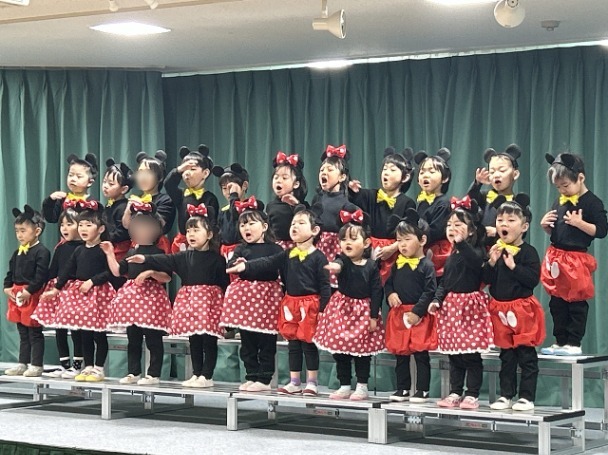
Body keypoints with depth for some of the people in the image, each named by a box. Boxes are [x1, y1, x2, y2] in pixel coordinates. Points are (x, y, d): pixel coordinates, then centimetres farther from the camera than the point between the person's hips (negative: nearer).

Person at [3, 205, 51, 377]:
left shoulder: (41, 252, -13)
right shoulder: (18, 252, 13)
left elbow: (41, 275, -20)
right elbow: (11, 272, 17)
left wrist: (29, 291, -22)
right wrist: (7, 287, 2)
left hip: (32, 296, -8)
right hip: (17, 295, 8)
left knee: (34, 332, -1)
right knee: (22, 333, 14)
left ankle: (36, 366, 4)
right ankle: (23, 364, 20)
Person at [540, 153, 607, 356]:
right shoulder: (560, 202, 12)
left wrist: (579, 223, -22)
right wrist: (545, 225, 2)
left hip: (576, 259, -7)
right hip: (556, 258, 7)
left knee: (576, 303, -1)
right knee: (557, 303, 10)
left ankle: (574, 343, 5)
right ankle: (560, 342, 18)